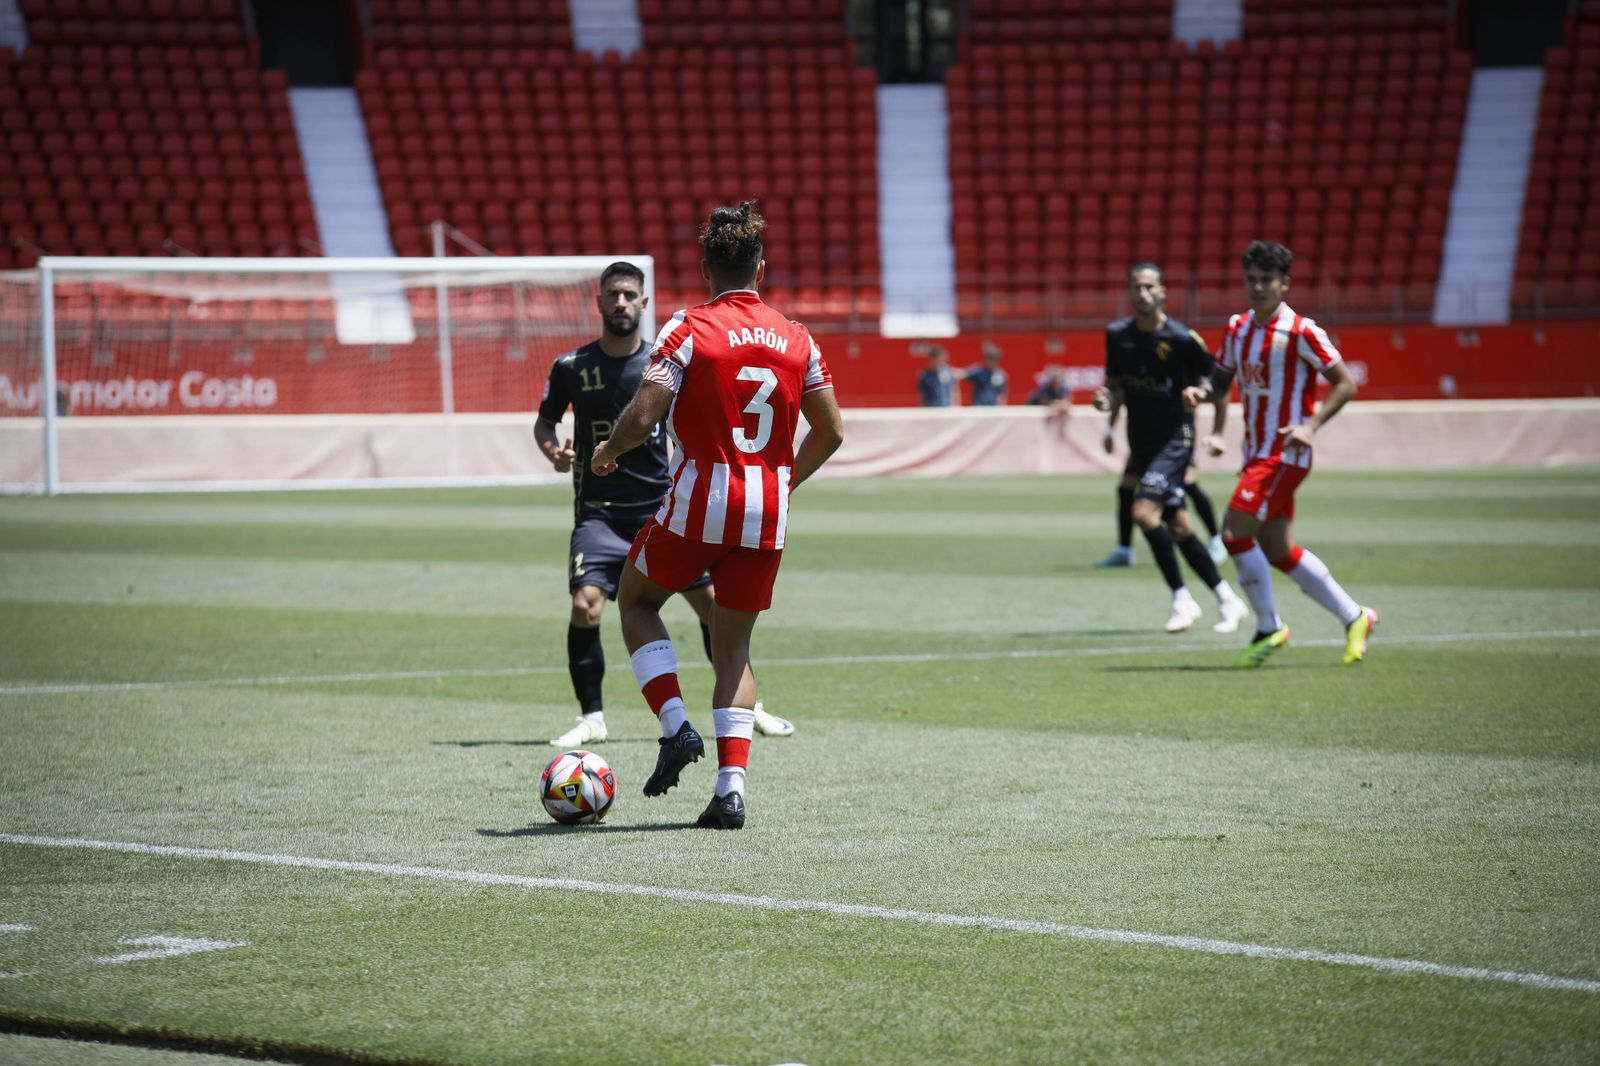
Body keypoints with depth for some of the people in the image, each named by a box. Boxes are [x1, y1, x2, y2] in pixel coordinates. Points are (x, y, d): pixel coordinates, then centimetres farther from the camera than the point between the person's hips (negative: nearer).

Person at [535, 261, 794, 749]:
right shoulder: (572, 367, -1)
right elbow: (545, 420, 13)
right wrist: (553, 451, -8)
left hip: (662, 507, 1)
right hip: (599, 512, -1)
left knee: (712, 601, -1)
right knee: (585, 607, -18)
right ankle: (591, 718, -3)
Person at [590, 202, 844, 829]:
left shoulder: (690, 328, -7)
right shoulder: (796, 338, 6)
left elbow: (643, 416, -14)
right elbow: (831, 431, 8)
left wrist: (606, 453, 6)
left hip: (698, 502, -4)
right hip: (767, 517, 4)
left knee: (635, 600, 21)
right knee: (733, 646, 15)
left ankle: (676, 726, 3)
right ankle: (731, 788, 1)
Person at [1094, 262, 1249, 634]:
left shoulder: (1182, 339, -12)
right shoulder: (1117, 335, 4)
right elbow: (1116, 386, 12)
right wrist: (1106, 400, -8)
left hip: (1174, 438, -6)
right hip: (1141, 440, 6)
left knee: (1145, 512, -21)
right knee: (1176, 526, 9)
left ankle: (1183, 599, -10)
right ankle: (1227, 599, 21)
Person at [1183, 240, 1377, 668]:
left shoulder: (1300, 332, -12)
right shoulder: (1237, 328, 9)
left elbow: (1345, 383, -9)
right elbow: (1222, 377, 18)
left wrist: (1311, 426, -20)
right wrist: (1201, 391, -5)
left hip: (1285, 453, -8)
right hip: (1256, 452, 8)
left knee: (1235, 532, -15)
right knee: (1278, 550, 9)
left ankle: (1269, 628, -2)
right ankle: (1354, 617, 21)